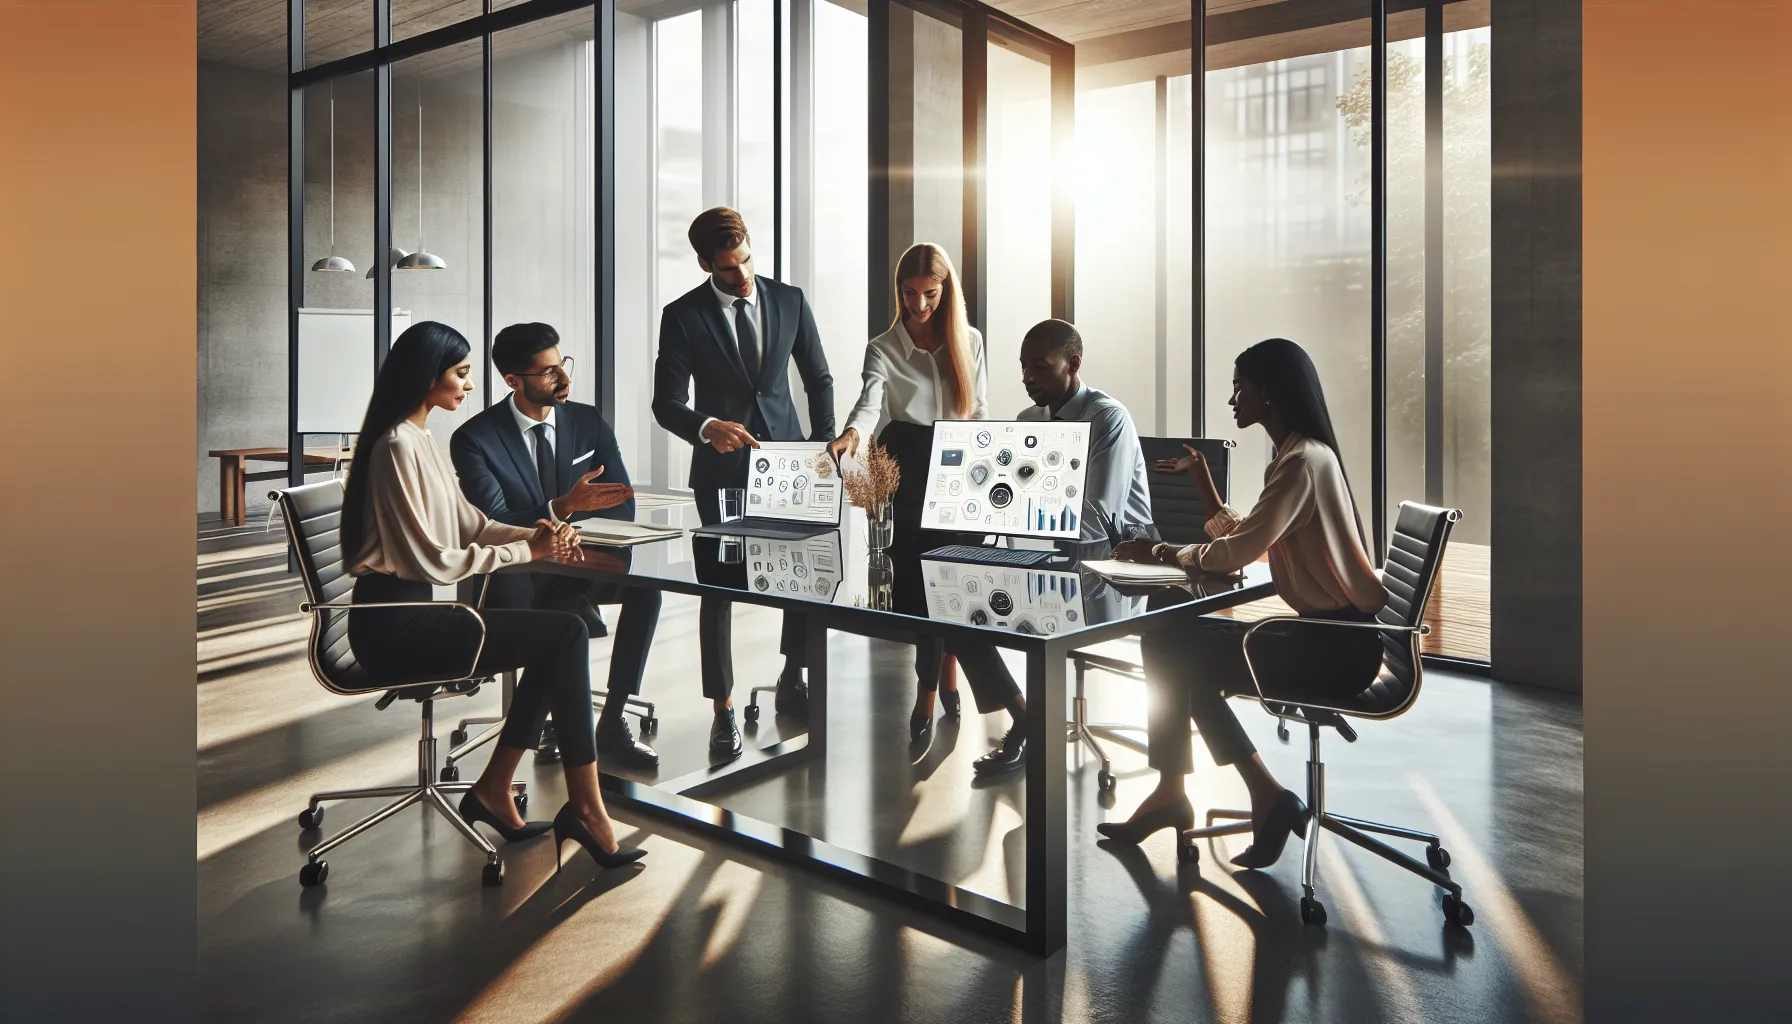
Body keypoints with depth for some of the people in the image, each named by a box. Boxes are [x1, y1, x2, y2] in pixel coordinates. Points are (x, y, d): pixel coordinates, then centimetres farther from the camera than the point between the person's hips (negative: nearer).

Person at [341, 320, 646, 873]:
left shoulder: (421, 439, 14)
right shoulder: (397, 446, -17)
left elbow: (470, 523, 14)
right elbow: (431, 560, -21)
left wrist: (537, 535, -4)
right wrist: (526, 551, -14)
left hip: (414, 612, 9)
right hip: (394, 624, -9)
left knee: (558, 641, -2)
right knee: (565, 634, -14)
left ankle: (493, 790, 6)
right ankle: (585, 808, -7)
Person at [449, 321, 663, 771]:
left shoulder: (589, 422, 3)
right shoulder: (474, 439, -9)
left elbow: (623, 505, 1)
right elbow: (492, 528, -18)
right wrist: (565, 506, -33)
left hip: (578, 565, 4)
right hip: (513, 574, -3)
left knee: (645, 583, -26)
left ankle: (613, 721, -18)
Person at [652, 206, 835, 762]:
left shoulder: (789, 301, 4)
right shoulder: (683, 316, -4)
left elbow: (818, 379, 11)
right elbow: (667, 402, -6)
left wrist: (824, 445, 1)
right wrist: (706, 426, -26)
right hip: (722, 466, -2)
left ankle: (793, 676, 21)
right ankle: (723, 710, 14)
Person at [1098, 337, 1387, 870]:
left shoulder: (1304, 461, -18)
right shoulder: (1296, 456, 15)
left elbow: (1236, 552, -21)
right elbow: (1236, 533, 21)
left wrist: (1158, 552, -7)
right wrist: (1199, 474, 15)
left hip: (1338, 647, -10)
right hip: (1326, 632, 10)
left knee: (1176, 656, -6)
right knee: (1171, 644, 7)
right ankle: (1170, 793, 8)